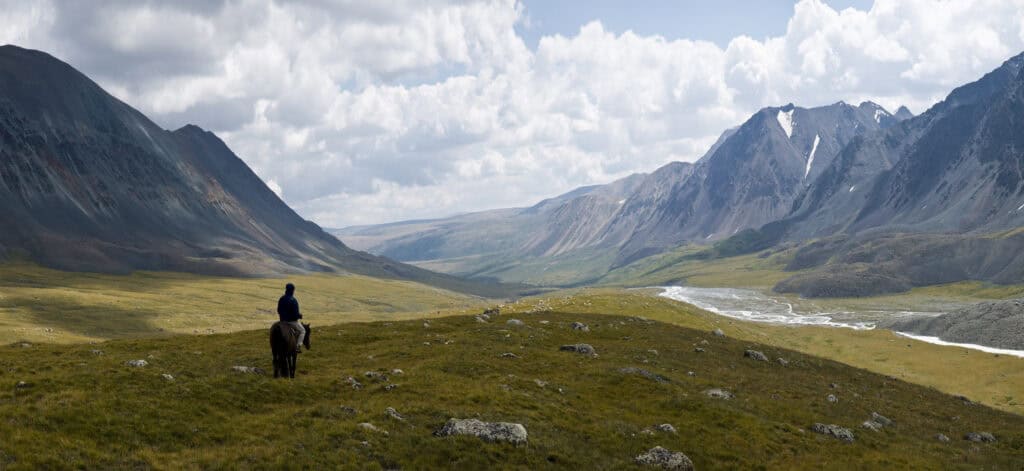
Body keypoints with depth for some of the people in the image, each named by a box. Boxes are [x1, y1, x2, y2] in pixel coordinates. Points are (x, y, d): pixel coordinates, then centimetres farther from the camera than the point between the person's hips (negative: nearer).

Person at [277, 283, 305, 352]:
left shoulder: (281, 299, 1)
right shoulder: (293, 300, -21)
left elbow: (278, 311, 10)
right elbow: (296, 313, -21)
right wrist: (300, 315, -1)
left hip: (283, 320, 7)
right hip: (292, 321, -7)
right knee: (302, 331, 13)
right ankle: (298, 346, -1)